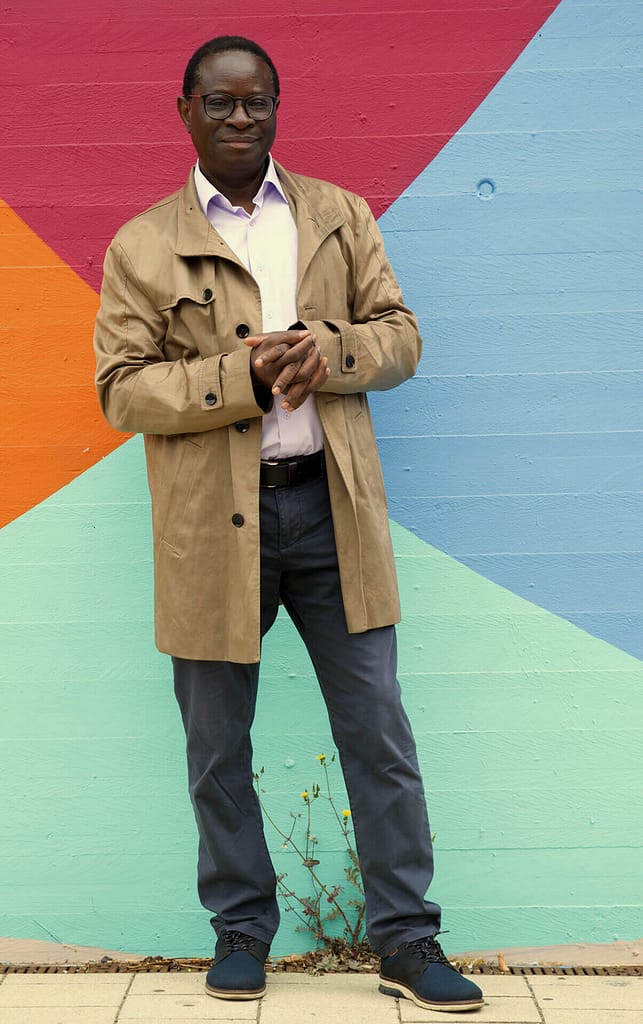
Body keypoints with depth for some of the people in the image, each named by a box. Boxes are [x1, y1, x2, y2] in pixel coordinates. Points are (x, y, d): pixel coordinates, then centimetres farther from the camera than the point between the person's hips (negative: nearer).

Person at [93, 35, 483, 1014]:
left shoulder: (342, 216, 11)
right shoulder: (141, 247, 4)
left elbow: (401, 334, 9)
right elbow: (122, 388, -3)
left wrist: (329, 348, -13)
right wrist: (244, 375, -17)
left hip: (331, 505, 1)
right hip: (212, 527, -1)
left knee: (378, 732, 5)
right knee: (217, 748, 11)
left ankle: (406, 938, 18)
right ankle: (241, 927, 30)